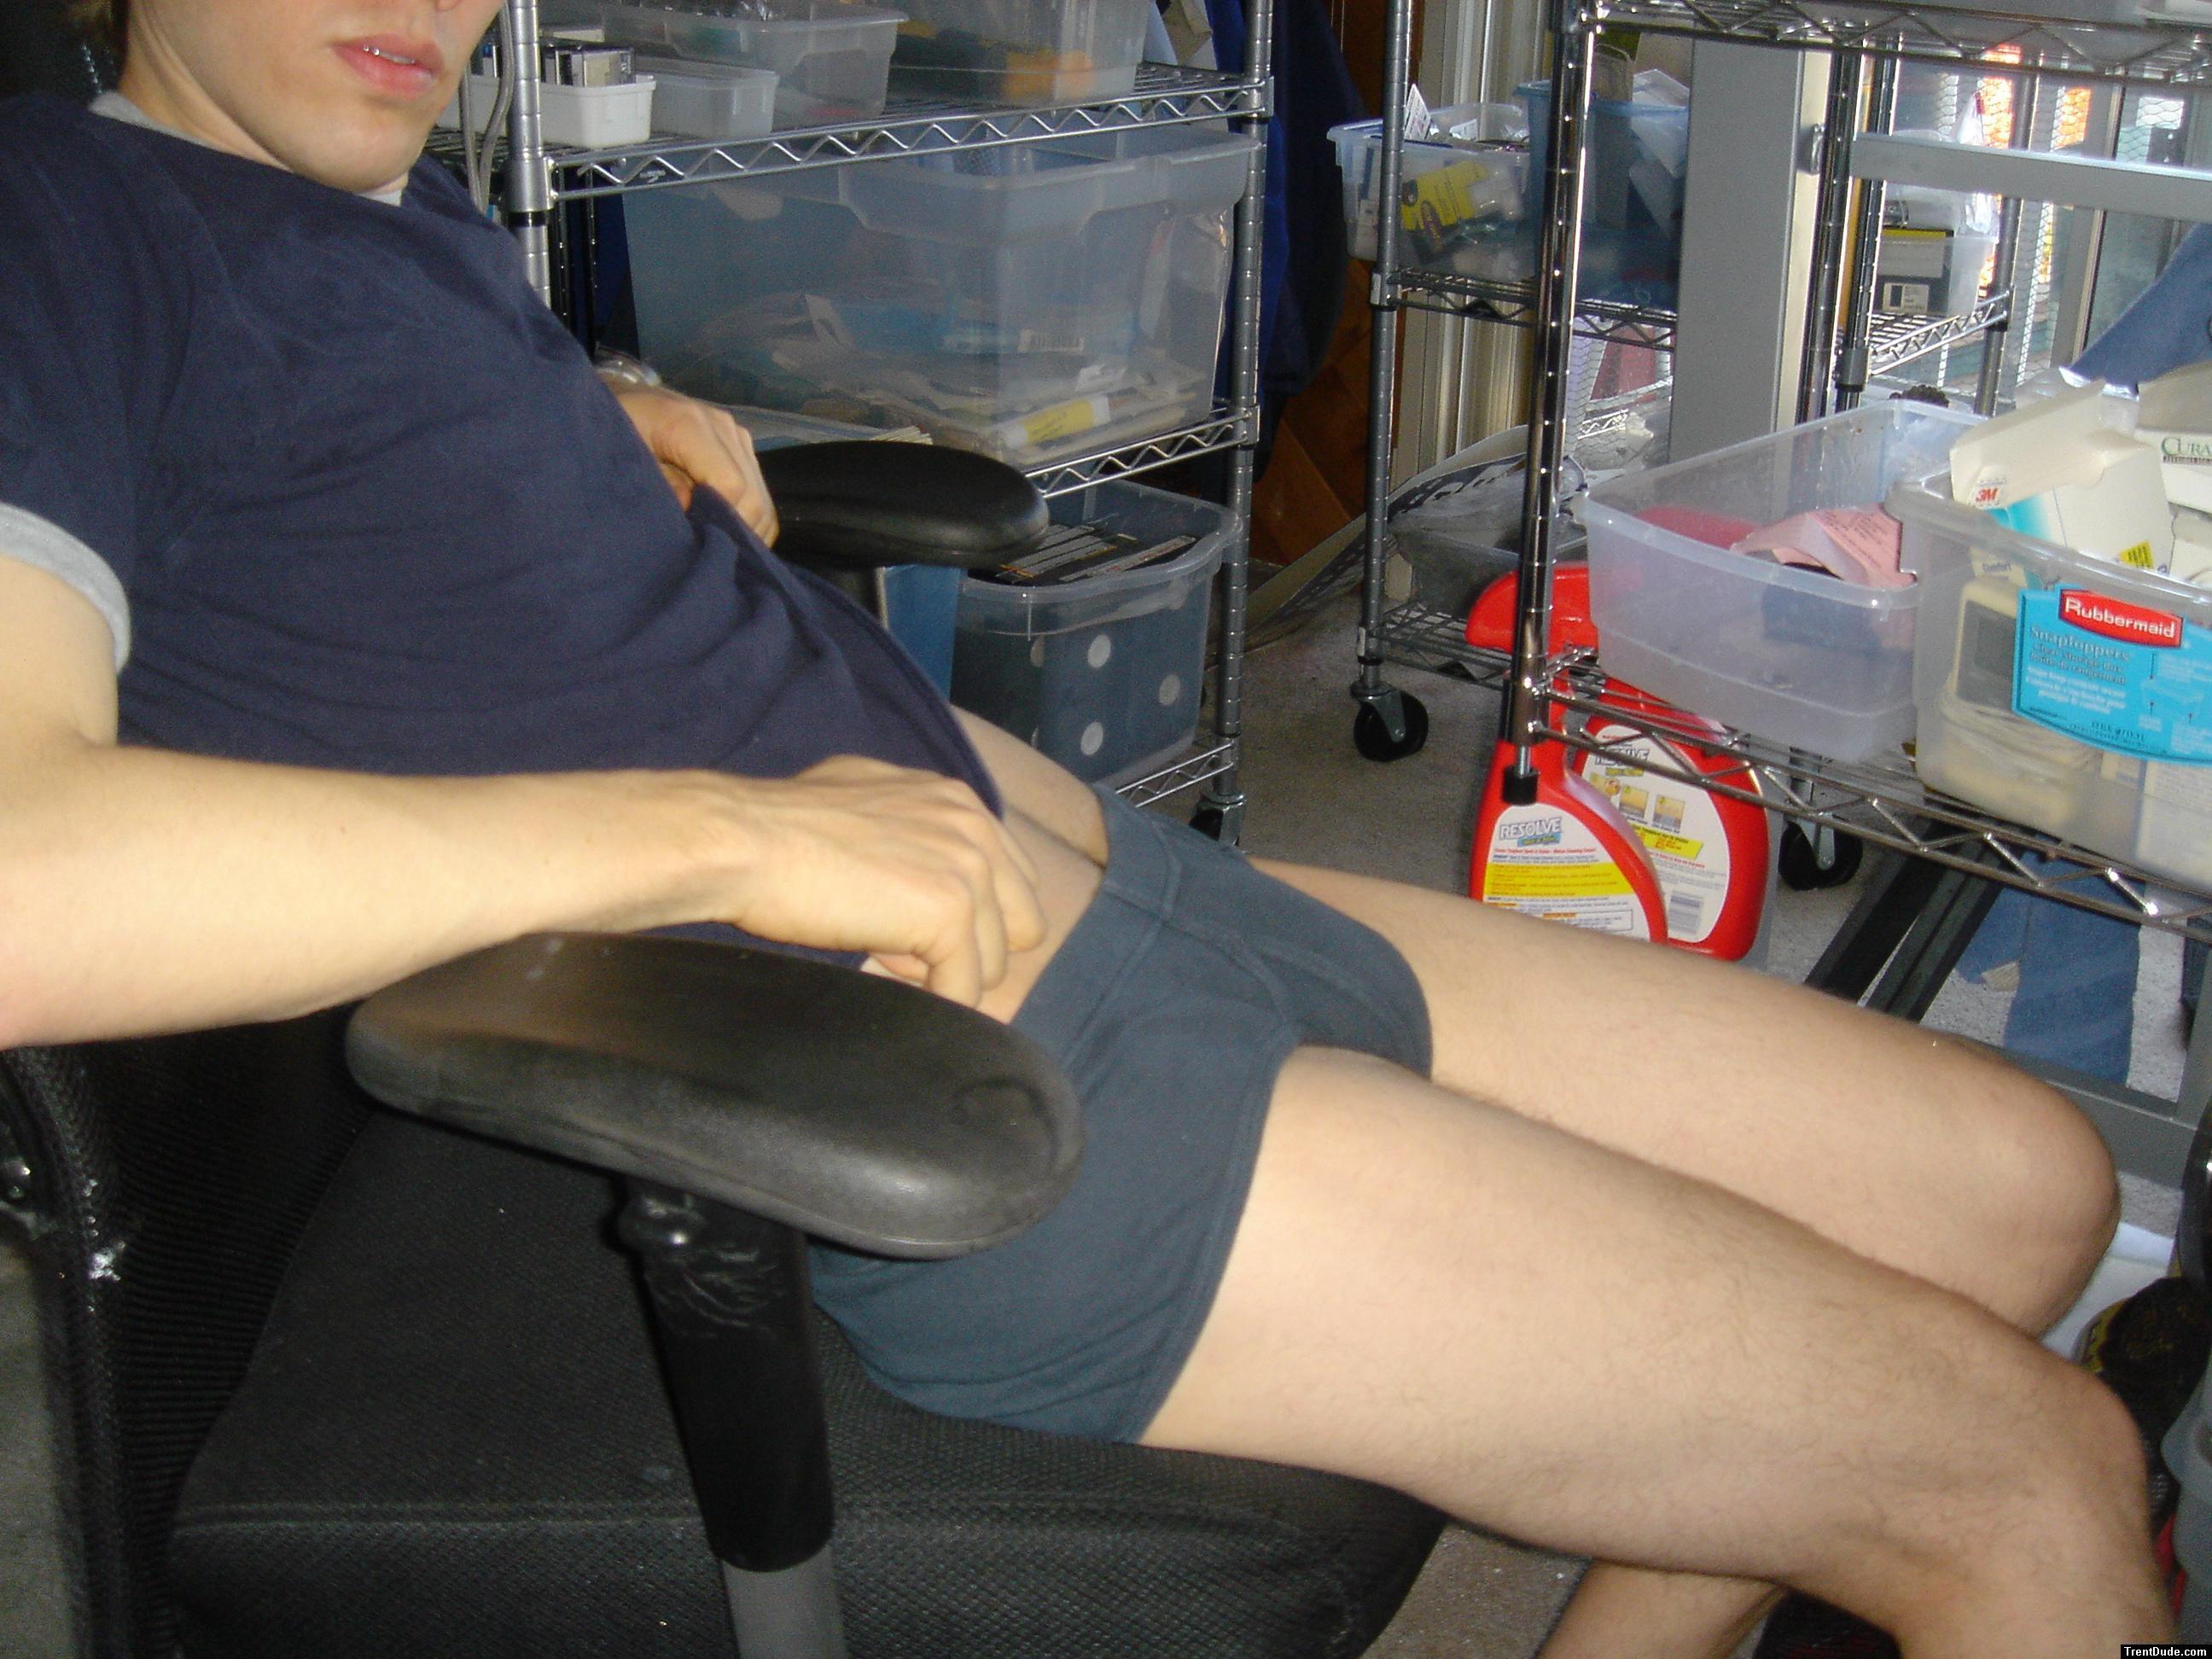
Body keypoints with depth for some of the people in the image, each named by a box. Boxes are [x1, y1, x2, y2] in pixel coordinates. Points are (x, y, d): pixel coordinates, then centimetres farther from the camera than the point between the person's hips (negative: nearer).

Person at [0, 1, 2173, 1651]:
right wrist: (738, 827, -24)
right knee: (2035, 1483, -7)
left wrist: (596, 434, 17)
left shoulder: (397, 216, 18)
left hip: (1130, 896, 10)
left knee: (2024, 1184, 14)